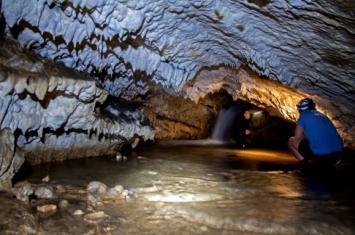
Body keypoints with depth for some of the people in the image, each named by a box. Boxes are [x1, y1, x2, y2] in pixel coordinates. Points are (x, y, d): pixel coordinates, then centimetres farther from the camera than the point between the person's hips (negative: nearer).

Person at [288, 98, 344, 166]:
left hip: (321, 155, -7)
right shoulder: (322, 115, 22)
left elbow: (297, 138, 4)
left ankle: (306, 162, -2)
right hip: (338, 152, 7)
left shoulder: (303, 115, 4)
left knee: (291, 140, 11)